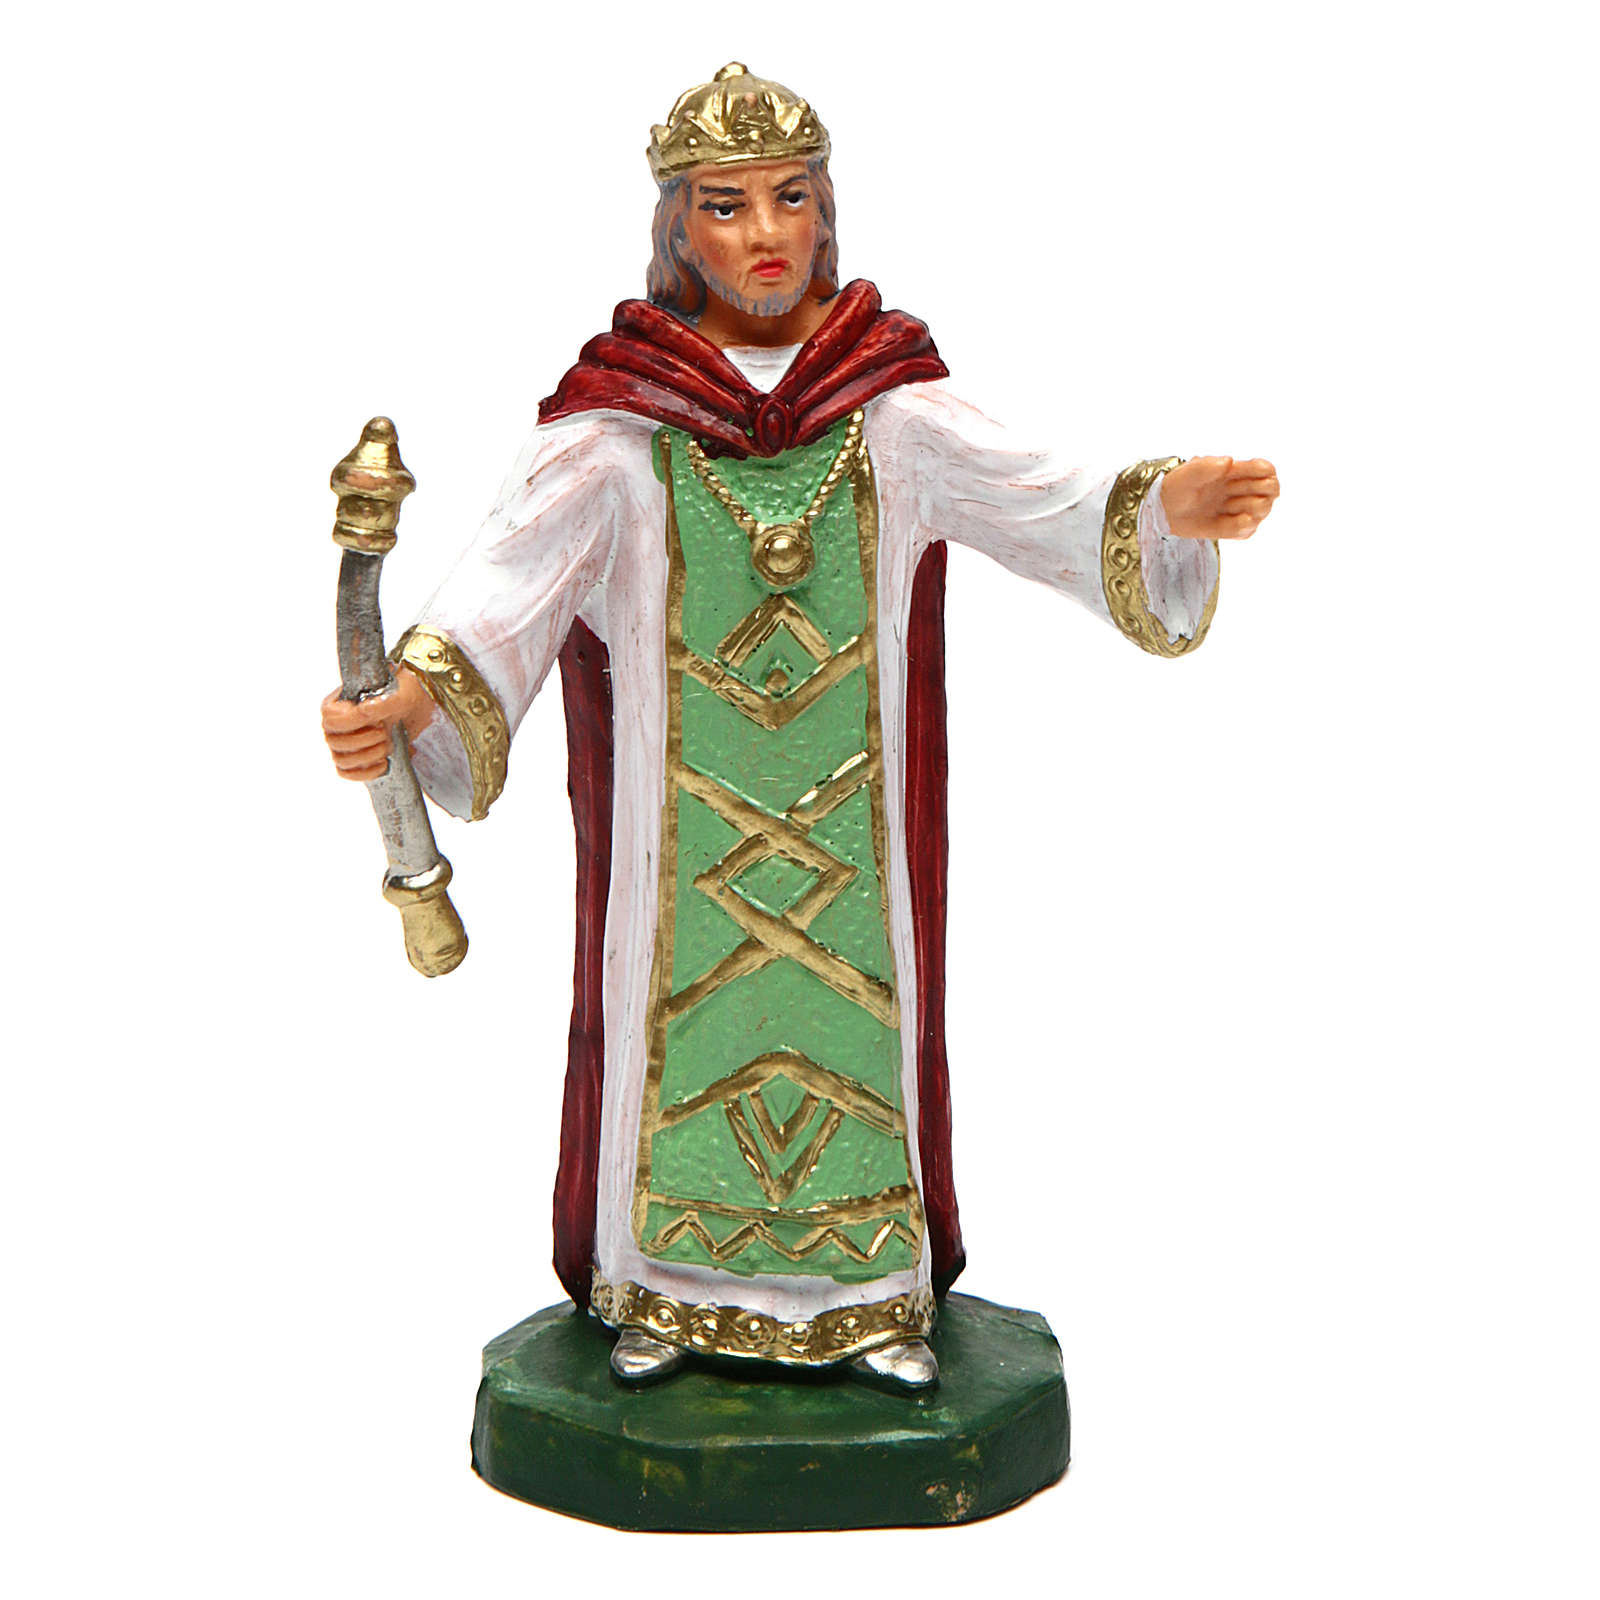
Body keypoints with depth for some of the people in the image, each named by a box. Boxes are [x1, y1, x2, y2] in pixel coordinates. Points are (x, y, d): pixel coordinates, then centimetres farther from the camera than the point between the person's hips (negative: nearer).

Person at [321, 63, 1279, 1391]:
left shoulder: (890, 404, -3)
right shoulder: (619, 420, -8)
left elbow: (1044, 506, -13)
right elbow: (518, 562, -21)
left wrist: (1173, 502, -33)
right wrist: (408, 696, -38)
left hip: (850, 822, 1)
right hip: (676, 827, -1)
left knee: (860, 1008, 9)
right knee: (674, 1009, 8)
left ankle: (883, 1292, 28)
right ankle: (663, 1290, 29)